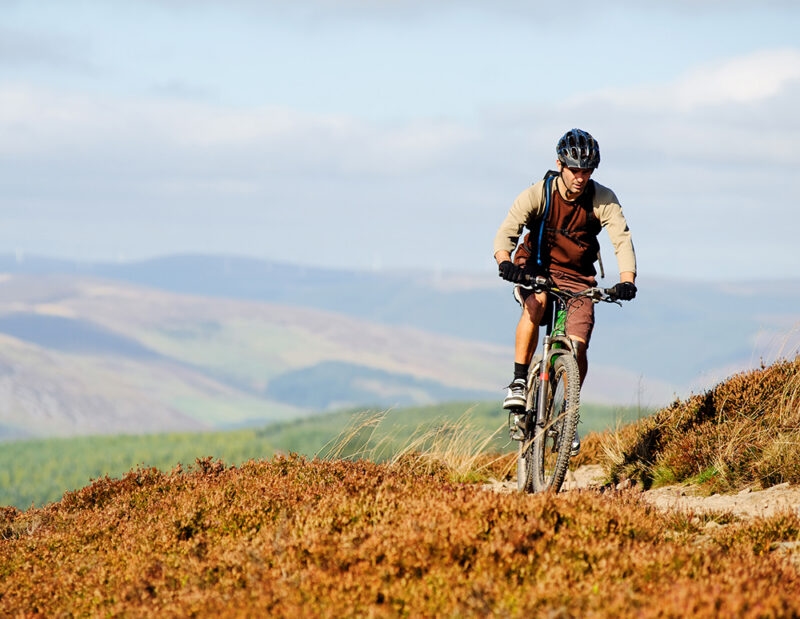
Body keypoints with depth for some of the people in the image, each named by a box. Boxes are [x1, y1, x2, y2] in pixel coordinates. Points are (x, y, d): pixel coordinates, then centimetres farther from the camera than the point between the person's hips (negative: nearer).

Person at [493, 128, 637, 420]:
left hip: (577, 277, 1)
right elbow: (506, 233, -29)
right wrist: (505, 263, -51)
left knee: (577, 346, -13)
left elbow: (622, 240, -25)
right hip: (536, 269, -1)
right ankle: (518, 382, -26)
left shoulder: (603, 199, -15)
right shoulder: (538, 194, -19)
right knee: (535, 302, -35)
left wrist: (627, 281, -44)